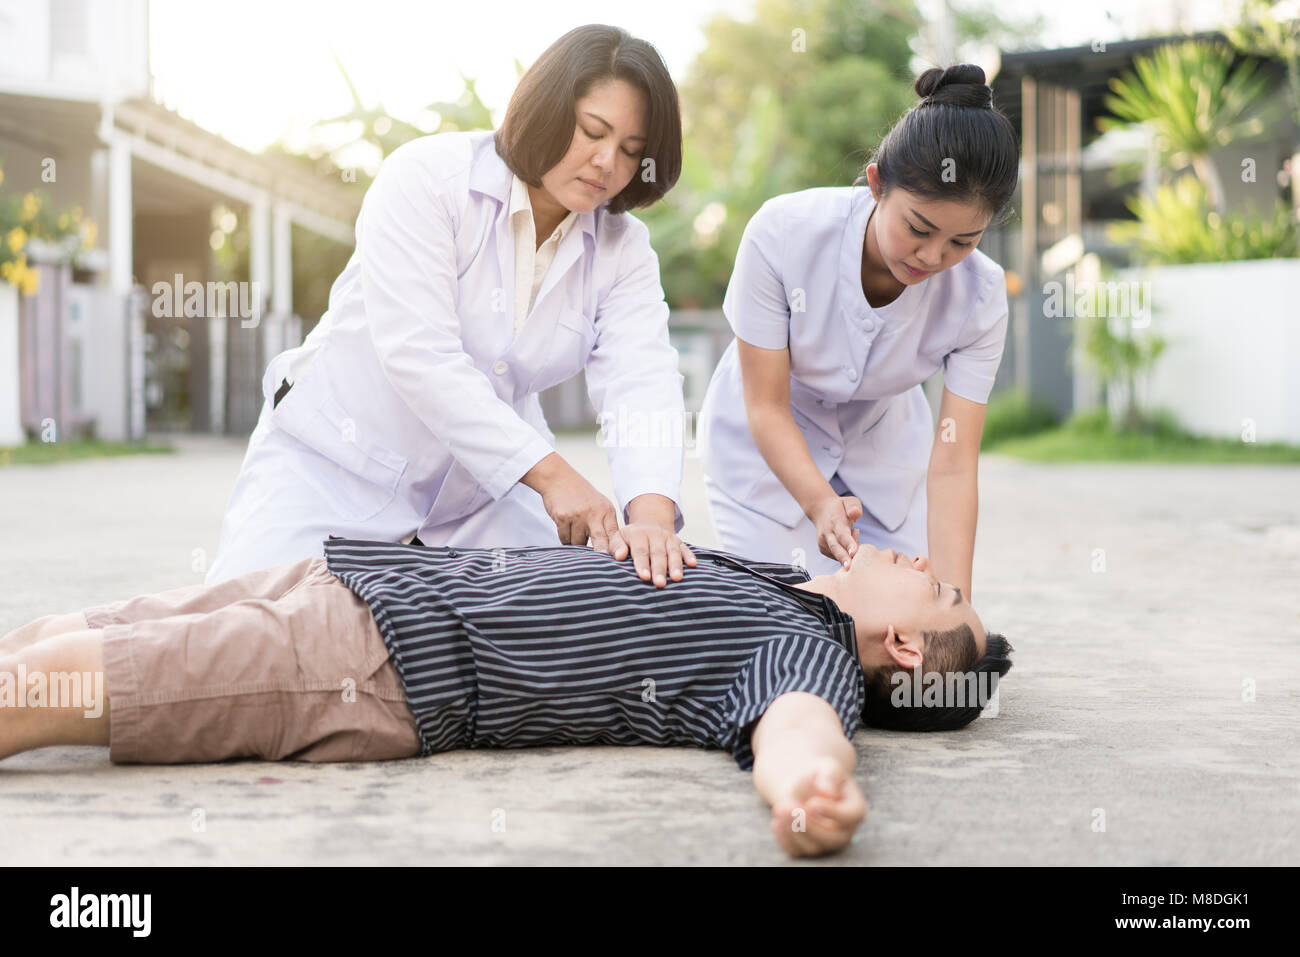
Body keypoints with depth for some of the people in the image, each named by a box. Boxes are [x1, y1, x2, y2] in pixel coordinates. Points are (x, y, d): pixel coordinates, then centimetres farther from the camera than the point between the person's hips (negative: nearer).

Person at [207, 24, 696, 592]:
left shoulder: (623, 249, -3)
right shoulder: (427, 177, -17)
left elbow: (641, 382, -18)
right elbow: (418, 354, -27)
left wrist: (653, 512, -39)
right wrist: (549, 474, -33)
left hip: (484, 490, 4)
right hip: (335, 464, -4)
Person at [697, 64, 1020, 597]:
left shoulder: (979, 296, -24)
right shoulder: (784, 232, -31)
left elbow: (952, 467, -25)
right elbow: (766, 407, -24)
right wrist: (820, 504, -41)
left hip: (882, 449, 3)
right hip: (766, 449, -2)